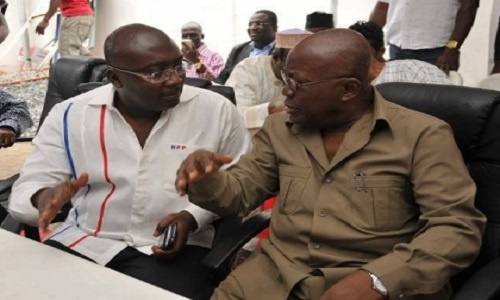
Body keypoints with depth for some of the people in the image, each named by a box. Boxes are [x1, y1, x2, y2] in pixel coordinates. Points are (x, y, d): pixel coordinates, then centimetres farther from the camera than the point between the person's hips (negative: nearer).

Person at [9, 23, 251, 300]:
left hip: (175, 247, 0)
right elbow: (24, 192, 0)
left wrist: (193, 217, -13)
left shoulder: (216, 111, -4)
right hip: (84, 243, 1)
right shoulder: (70, 116, -1)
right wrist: (45, 199, -26)